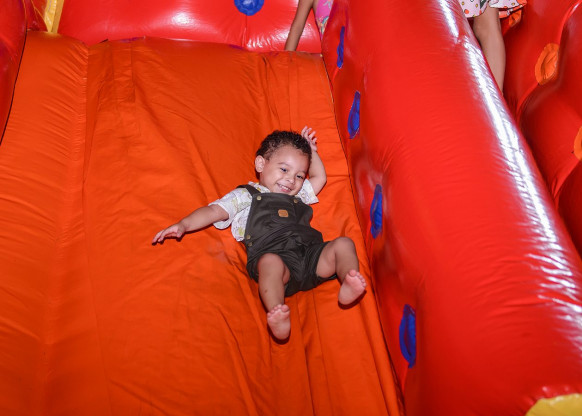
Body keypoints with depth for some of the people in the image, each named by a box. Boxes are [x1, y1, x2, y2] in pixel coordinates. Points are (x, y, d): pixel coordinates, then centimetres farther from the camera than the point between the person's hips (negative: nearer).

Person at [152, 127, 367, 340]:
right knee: (270, 262, -41)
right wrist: (184, 225, -3)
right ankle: (278, 319, -58)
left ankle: (348, 286, -44)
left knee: (343, 244, -18)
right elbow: (214, 211, 11)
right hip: (274, 253, -6)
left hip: (312, 253, 6)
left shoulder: (297, 197, 38)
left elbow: (319, 178, 52)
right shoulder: (246, 196, 22)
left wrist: (311, 150, 47)